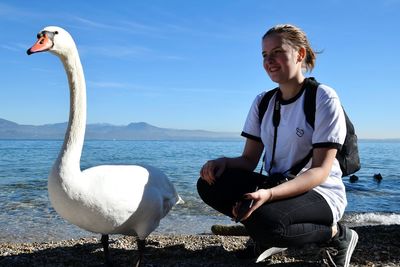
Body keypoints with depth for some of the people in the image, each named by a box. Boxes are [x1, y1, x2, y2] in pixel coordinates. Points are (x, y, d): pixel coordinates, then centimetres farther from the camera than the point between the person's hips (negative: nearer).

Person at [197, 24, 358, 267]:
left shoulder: (324, 98, -11)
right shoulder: (262, 102, 6)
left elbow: (321, 170, -18)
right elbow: (249, 160, 4)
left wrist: (269, 194, -34)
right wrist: (224, 162, -20)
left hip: (320, 193, -5)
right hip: (275, 187, 5)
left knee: (264, 221, -36)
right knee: (210, 184, -17)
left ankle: (335, 234, -6)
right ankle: (267, 236, 0)